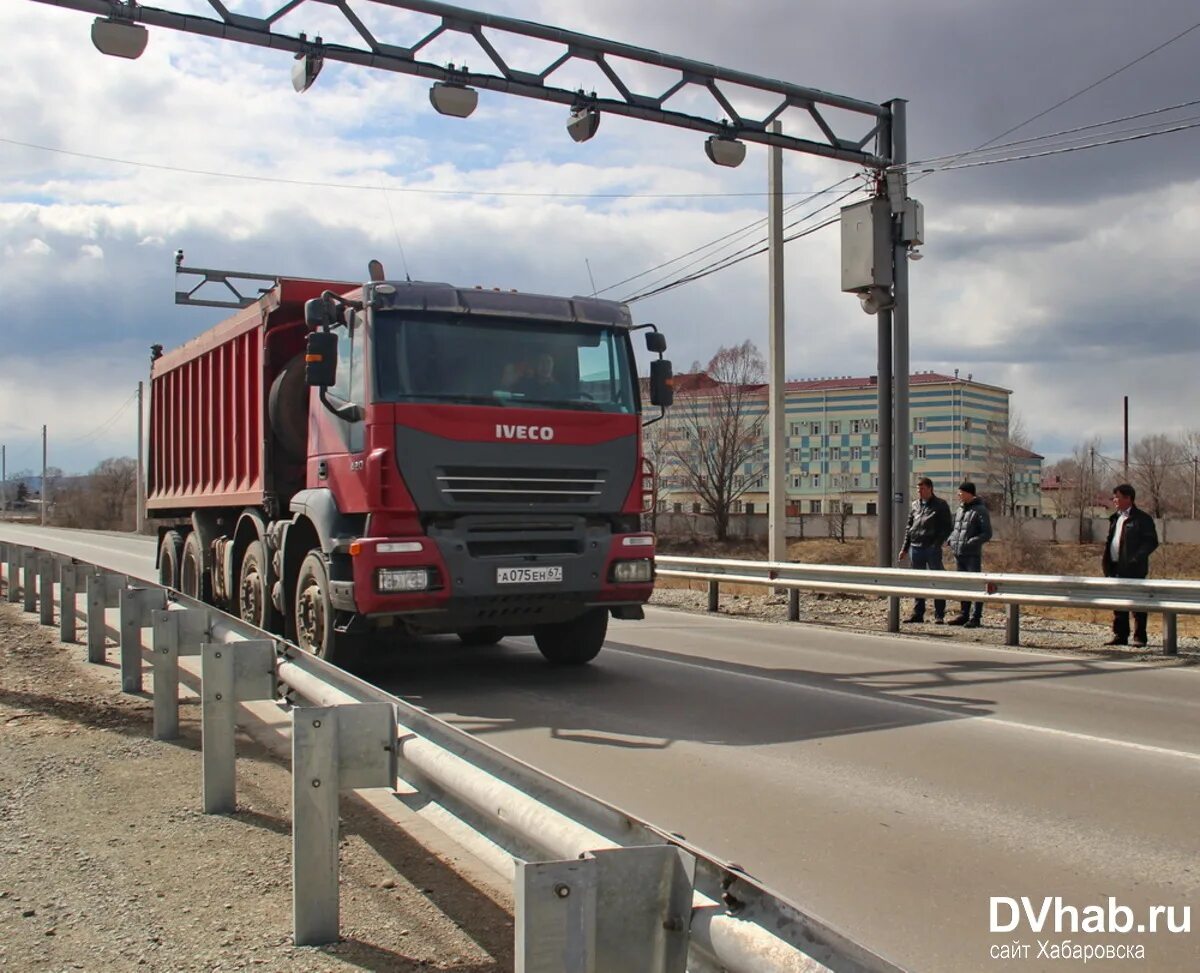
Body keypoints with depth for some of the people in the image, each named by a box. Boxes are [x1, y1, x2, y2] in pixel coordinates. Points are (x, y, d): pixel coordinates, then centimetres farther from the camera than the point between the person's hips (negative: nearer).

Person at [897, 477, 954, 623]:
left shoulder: (941, 505, -1)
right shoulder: (915, 505, 14)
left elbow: (947, 527, -5)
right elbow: (908, 527, 17)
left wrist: (937, 544, -16)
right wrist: (904, 548, 12)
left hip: (932, 549, -5)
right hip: (915, 548, 5)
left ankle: (939, 615, 3)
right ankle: (917, 613, 16)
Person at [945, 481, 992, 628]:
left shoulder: (980, 510, -7)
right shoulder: (960, 509, 15)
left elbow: (987, 534, -10)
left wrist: (969, 543, -20)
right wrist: (950, 539, 6)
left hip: (973, 555, -7)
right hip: (958, 555, 7)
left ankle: (975, 618, 0)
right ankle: (964, 615, 21)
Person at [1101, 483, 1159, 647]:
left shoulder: (1142, 518, -6)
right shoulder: (1115, 518, 17)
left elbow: (1152, 541, -11)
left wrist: (1136, 558, -20)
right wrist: (1106, 559, 11)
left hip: (1134, 569, -7)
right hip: (1116, 568, 7)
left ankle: (1139, 637, 3)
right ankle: (1120, 635, 16)